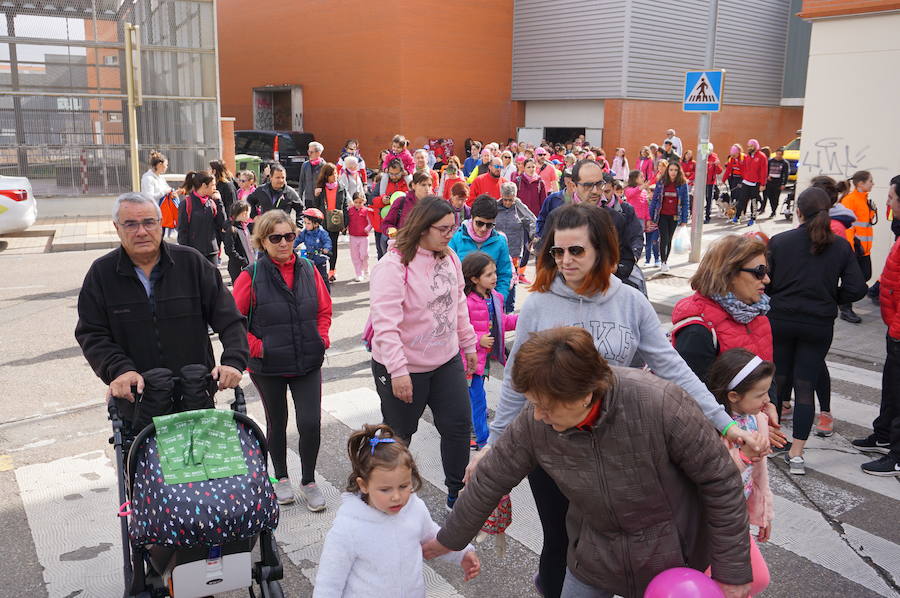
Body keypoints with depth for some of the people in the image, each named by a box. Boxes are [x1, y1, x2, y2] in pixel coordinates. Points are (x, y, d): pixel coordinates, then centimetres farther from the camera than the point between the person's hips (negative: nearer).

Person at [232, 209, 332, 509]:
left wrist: (321, 338, -1)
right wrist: (256, 348, -12)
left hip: (308, 363, 2)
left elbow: (324, 309, 10)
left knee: (311, 424, -3)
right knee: (277, 423, 17)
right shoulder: (251, 276, -12)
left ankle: (309, 481, 21)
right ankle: (281, 478, 38)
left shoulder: (308, 270, -1)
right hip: (268, 367, -2)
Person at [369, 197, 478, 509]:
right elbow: (384, 322, -27)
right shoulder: (393, 265, -22)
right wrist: (398, 371, -30)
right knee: (399, 434, 11)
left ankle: (457, 491, 30)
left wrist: (468, 345, 17)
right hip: (403, 369, -6)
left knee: (459, 424, 11)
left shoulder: (449, 258, 1)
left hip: (447, 361, 7)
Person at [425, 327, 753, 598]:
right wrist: (450, 539, 7)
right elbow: (490, 480, -6)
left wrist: (732, 570, -11)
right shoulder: (534, 424, -21)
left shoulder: (663, 406, -32)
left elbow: (720, 481, -18)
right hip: (594, 555, 3)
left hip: (672, 557, -2)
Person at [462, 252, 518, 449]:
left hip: (487, 355, 8)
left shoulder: (495, 297, 5)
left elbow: (502, 322, 18)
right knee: (478, 399, 0)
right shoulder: (466, 302, -24)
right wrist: (478, 340, -25)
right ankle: (483, 441, 9)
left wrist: (519, 319, 3)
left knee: (475, 396, 23)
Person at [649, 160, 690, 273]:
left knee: (669, 239, 11)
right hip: (662, 216, -1)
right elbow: (654, 199, 1)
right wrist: (651, 217, 0)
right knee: (664, 238, -6)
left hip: (674, 216, 1)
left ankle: (665, 260, 26)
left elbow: (686, 202, 0)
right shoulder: (661, 182, -4)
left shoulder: (683, 184, -4)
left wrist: (684, 219, -3)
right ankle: (663, 262, 6)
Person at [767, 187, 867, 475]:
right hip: (819, 326, 0)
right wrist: (829, 298, 11)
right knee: (805, 385, 4)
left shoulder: (779, 241, -7)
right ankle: (796, 453, 4)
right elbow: (856, 289, -6)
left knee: (778, 378, 15)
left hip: (780, 320, 0)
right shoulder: (841, 247, -3)